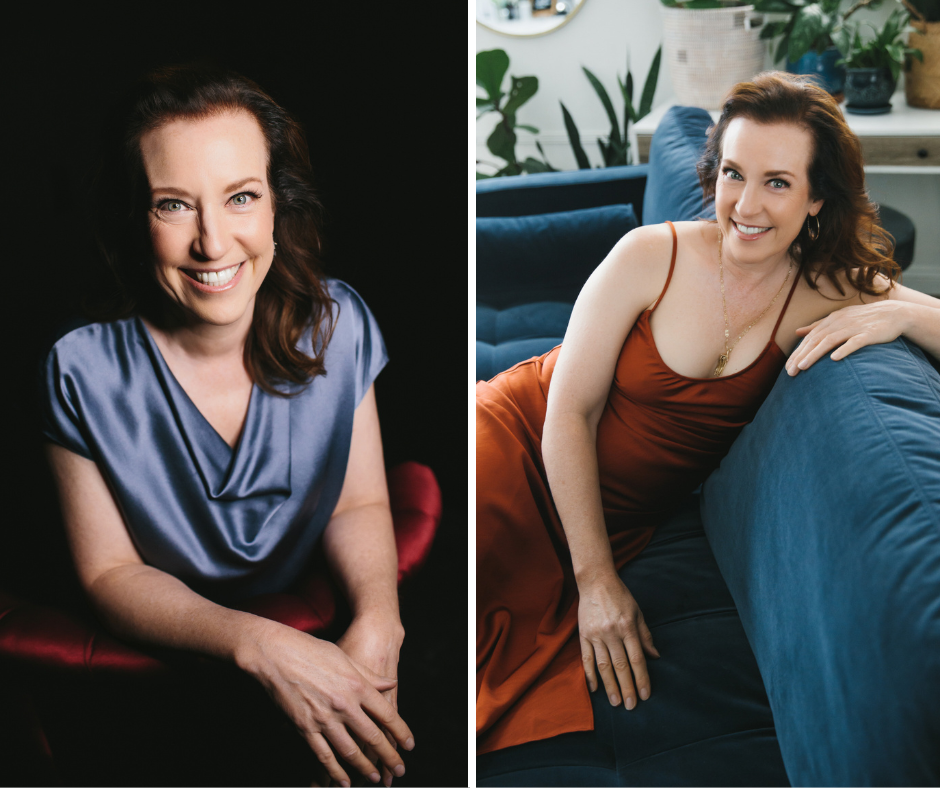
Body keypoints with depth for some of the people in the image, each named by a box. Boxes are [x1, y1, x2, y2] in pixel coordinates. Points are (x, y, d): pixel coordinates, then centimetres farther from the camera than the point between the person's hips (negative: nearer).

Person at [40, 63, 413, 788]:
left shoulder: (335, 324, -11)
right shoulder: (85, 370, -19)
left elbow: (360, 502, -3)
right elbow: (109, 572, -12)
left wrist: (378, 617, -25)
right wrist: (257, 644, -29)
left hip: (318, 619, 2)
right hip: (163, 657, -2)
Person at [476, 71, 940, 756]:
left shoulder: (829, 291, -7)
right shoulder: (651, 256, -14)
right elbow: (570, 412, -11)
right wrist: (595, 578, -13)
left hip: (618, 517, 2)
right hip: (523, 443, -2)